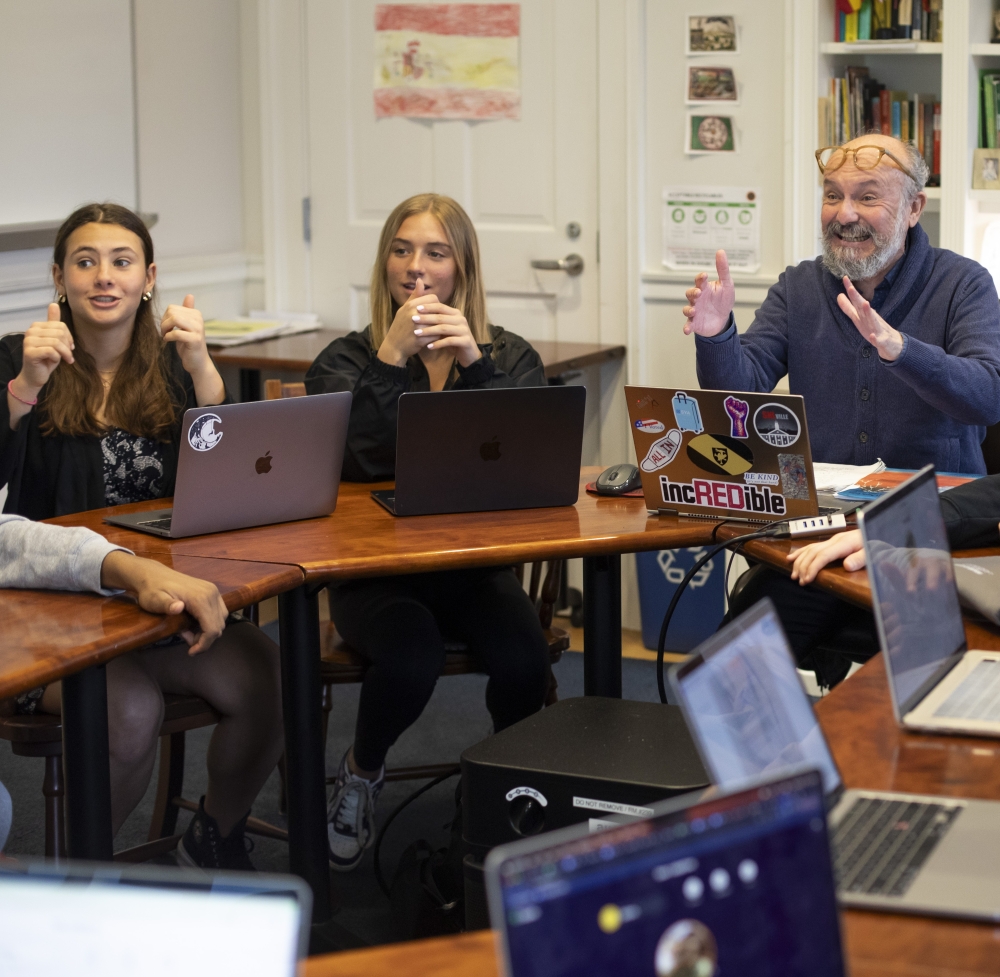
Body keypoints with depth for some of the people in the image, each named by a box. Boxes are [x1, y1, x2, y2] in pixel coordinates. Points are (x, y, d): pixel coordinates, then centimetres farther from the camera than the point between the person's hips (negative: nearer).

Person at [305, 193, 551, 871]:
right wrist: (391, 358, -19)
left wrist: (475, 364, -19)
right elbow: (355, 463, -13)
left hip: (475, 564, 2)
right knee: (410, 657, -32)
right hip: (377, 568, -1)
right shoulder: (346, 362, 4)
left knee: (524, 657, -29)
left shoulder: (510, 358, 9)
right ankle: (362, 772, 3)